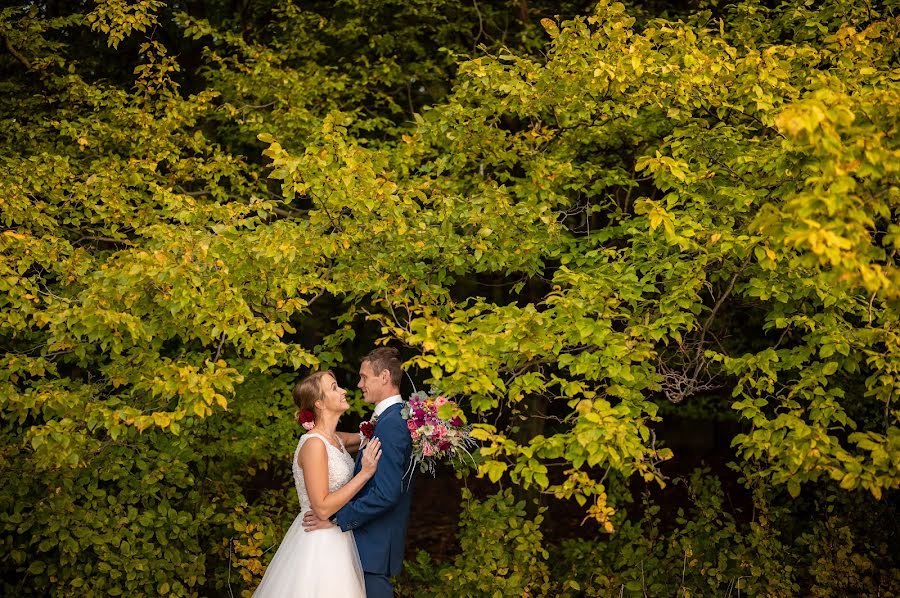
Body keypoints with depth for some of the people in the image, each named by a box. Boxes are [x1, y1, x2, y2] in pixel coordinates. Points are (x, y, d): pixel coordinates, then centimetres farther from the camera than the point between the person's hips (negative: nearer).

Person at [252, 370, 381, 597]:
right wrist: (364, 473, -22)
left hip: (336, 536, 8)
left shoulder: (336, 439, 6)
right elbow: (322, 508, -23)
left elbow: (365, 437, 26)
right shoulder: (314, 444, -20)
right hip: (318, 542, -8)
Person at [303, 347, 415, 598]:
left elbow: (386, 493, -26)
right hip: (378, 540, 10)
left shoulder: (390, 424, -21)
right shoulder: (397, 417, 10)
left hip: (375, 546, -10)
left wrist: (336, 519, -20)